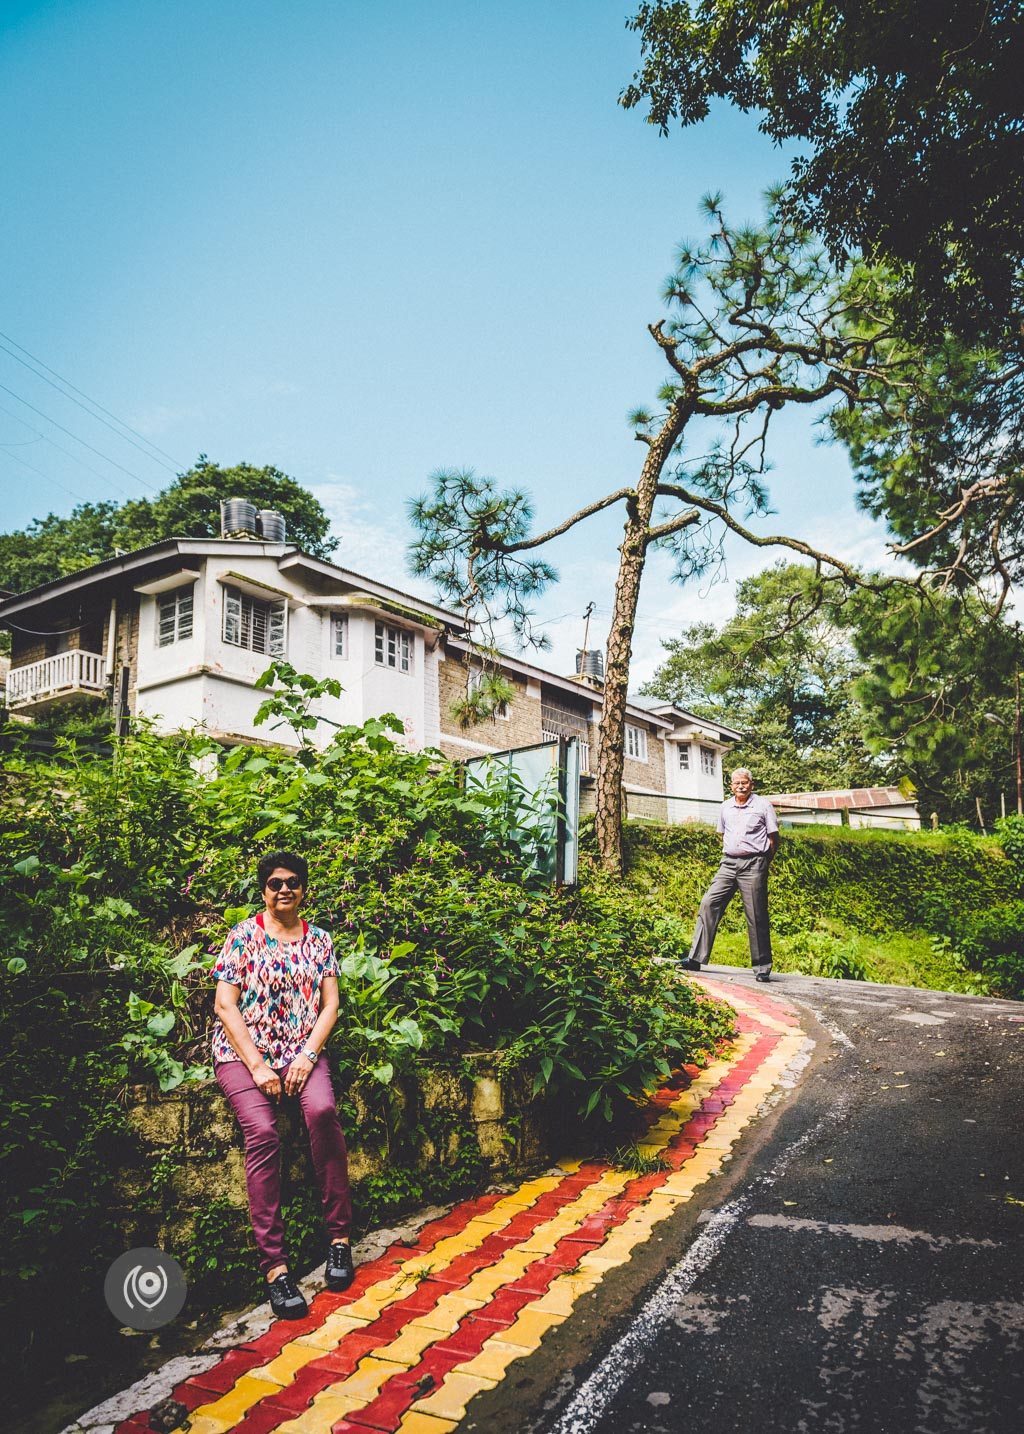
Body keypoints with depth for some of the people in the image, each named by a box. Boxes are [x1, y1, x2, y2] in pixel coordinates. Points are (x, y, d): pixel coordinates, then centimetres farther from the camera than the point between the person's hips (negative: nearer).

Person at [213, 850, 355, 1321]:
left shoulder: (319, 940, 10)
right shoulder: (242, 936, 1)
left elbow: (330, 1004, 7)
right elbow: (225, 1005, -4)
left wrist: (307, 1056, -9)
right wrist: (257, 1066, -12)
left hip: (302, 1051, 2)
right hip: (243, 1052, -2)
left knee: (323, 1111, -28)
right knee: (262, 1132, -27)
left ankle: (339, 1233, -15)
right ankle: (274, 1264, -22)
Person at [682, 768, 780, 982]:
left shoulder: (763, 806, 0)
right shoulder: (725, 808, 12)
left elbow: (774, 838, 2)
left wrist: (763, 863, 2)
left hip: (753, 864, -4)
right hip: (728, 863, 4)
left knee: (756, 916, -1)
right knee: (709, 904, -7)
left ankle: (762, 966, 10)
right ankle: (696, 958, -6)